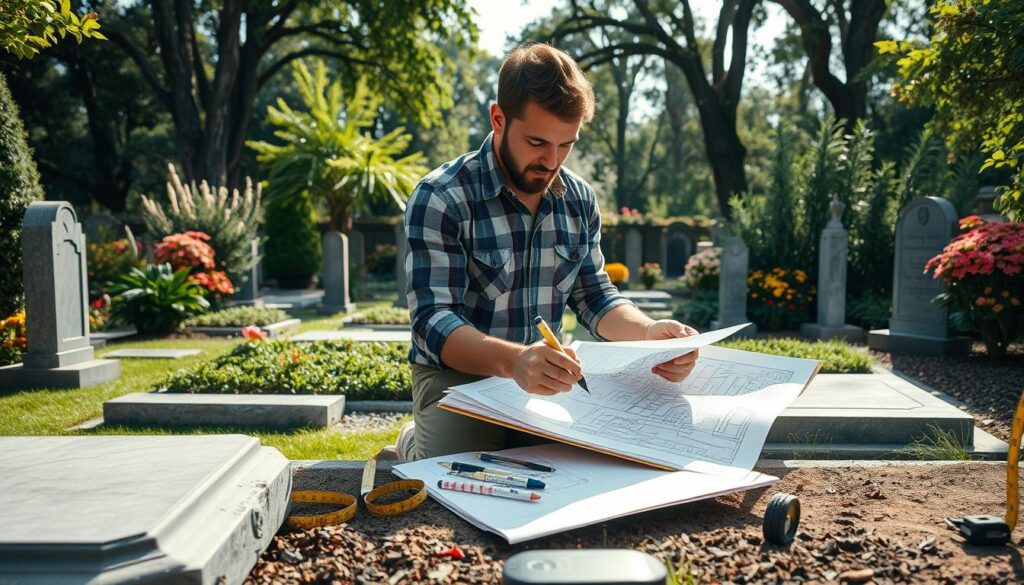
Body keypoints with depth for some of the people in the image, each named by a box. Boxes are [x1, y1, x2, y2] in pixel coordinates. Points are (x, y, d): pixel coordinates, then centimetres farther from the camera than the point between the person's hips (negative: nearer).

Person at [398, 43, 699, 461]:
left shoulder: (579, 199, 3)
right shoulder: (440, 200, -15)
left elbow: (594, 297, 8)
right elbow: (433, 321, -22)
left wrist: (648, 332, -14)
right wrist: (513, 360, -42)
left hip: (546, 377, 5)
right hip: (457, 375, -4)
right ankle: (416, 446, 10)